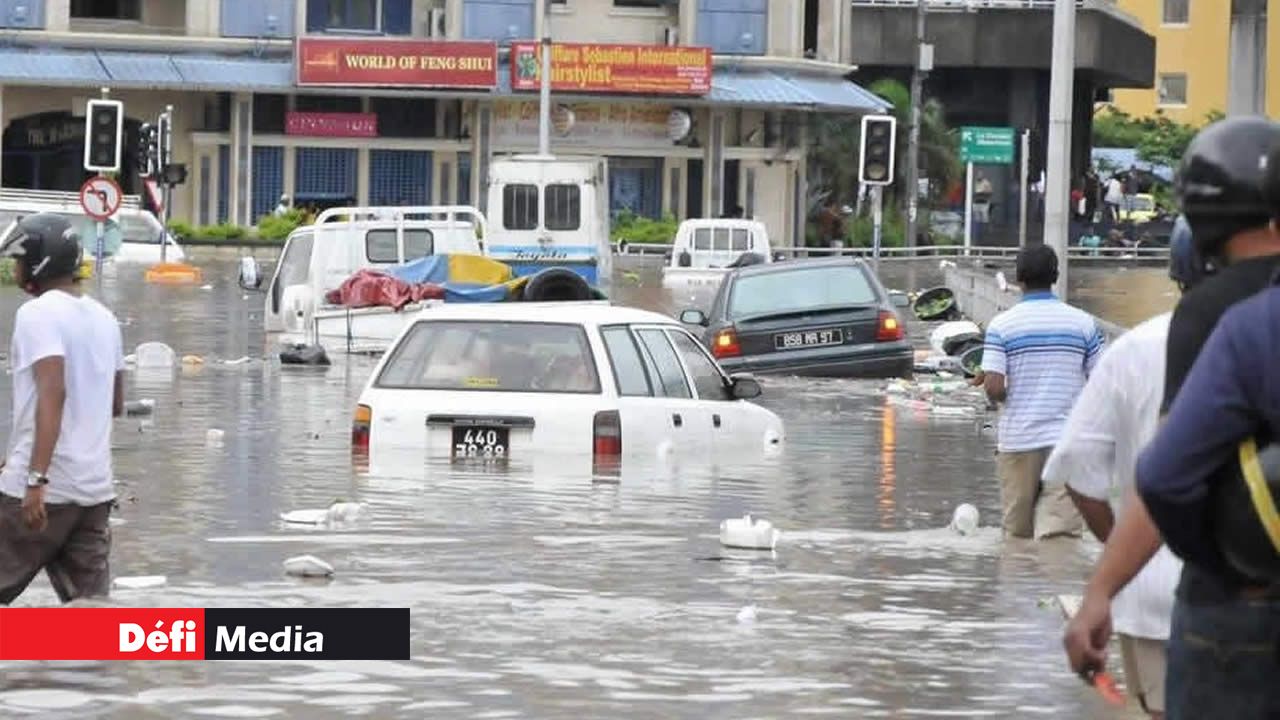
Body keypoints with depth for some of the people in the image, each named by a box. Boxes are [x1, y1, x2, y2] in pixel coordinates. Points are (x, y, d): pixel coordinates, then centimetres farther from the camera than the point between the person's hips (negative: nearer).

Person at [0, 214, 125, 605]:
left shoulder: (38, 313, -11)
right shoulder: (104, 318, 14)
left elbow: (52, 393, -24)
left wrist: (35, 479, -30)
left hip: (43, 490, -7)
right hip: (96, 489, 7)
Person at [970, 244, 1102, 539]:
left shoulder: (1002, 325, -4)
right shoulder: (1083, 323, 1)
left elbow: (994, 389, -11)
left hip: (1017, 437, 0)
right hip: (1068, 437, 0)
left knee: (1018, 530, 14)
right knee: (1061, 530, -6)